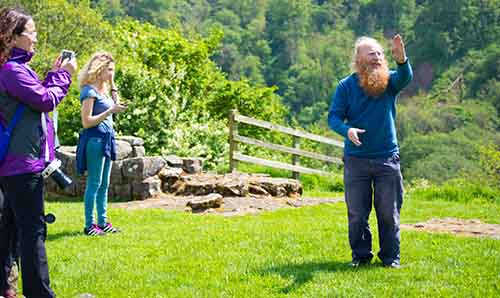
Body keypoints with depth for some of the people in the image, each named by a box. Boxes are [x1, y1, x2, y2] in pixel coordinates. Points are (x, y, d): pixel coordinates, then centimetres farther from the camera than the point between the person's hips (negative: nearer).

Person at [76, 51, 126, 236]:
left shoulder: (103, 90, 15)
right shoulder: (90, 91, -11)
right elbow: (86, 122, -16)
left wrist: (113, 89, 11)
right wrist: (110, 111, -19)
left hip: (106, 139, 9)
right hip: (94, 139, -9)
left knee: (104, 184, 11)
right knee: (94, 183, -6)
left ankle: (102, 222, 17)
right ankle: (89, 225, -2)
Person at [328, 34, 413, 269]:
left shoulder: (389, 81, 1)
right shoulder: (346, 86, -1)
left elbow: (406, 77, -22)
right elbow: (333, 117, -4)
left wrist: (401, 60, -44)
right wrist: (347, 130, -26)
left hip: (387, 158, 0)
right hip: (356, 160, 0)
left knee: (389, 212, 6)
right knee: (357, 213, 6)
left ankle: (391, 256, 18)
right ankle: (361, 255, 20)